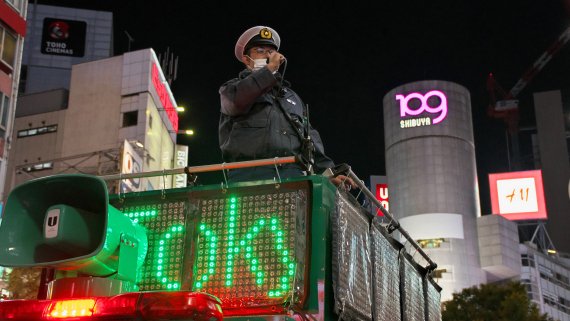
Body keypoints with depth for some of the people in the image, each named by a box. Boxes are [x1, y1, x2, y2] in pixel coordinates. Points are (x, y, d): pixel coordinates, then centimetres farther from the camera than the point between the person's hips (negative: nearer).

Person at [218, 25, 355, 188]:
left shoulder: (291, 96, 33)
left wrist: (328, 171, 11)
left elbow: (310, 139, 26)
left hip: (293, 174, 4)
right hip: (248, 174, -3)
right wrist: (269, 68, 2)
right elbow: (238, 99, -7)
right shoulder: (232, 88, 20)